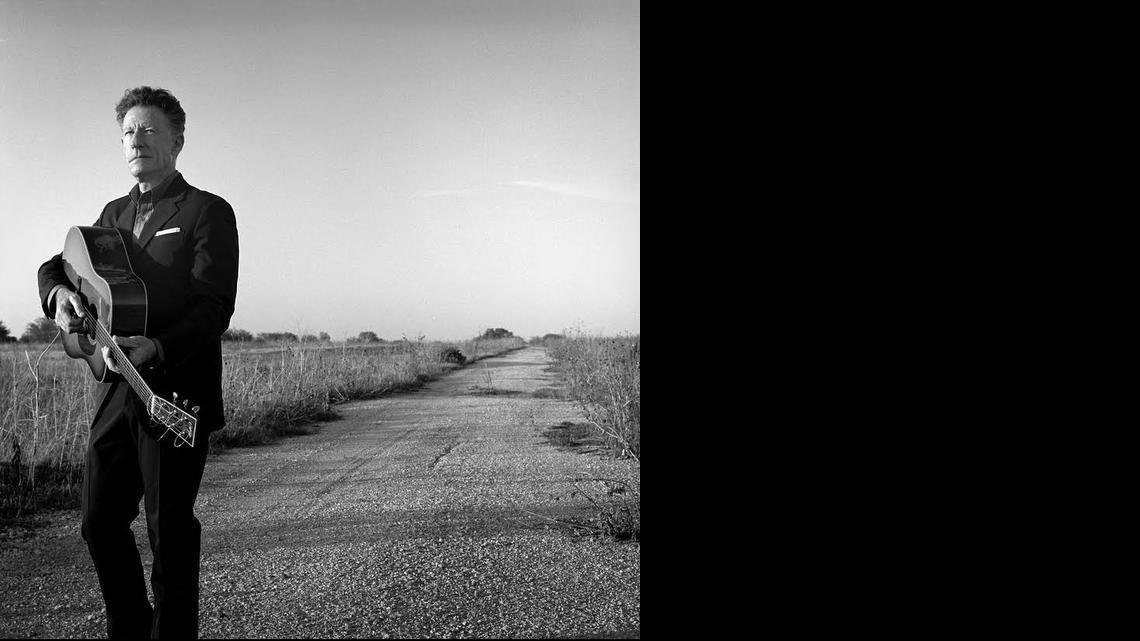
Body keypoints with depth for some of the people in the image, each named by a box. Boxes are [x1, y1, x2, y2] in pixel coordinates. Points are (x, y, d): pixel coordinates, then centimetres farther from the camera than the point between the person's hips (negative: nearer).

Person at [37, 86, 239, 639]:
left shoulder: (208, 212, -3)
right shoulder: (114, 215, 19)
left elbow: (214, 308, -13)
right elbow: (55, 265, 20)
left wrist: (157, 349, -27)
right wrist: (60, 293, -4)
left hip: (177, 390, -7)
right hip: (117, 388, 7)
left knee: (169, 530, -2)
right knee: (100, 522, 12)